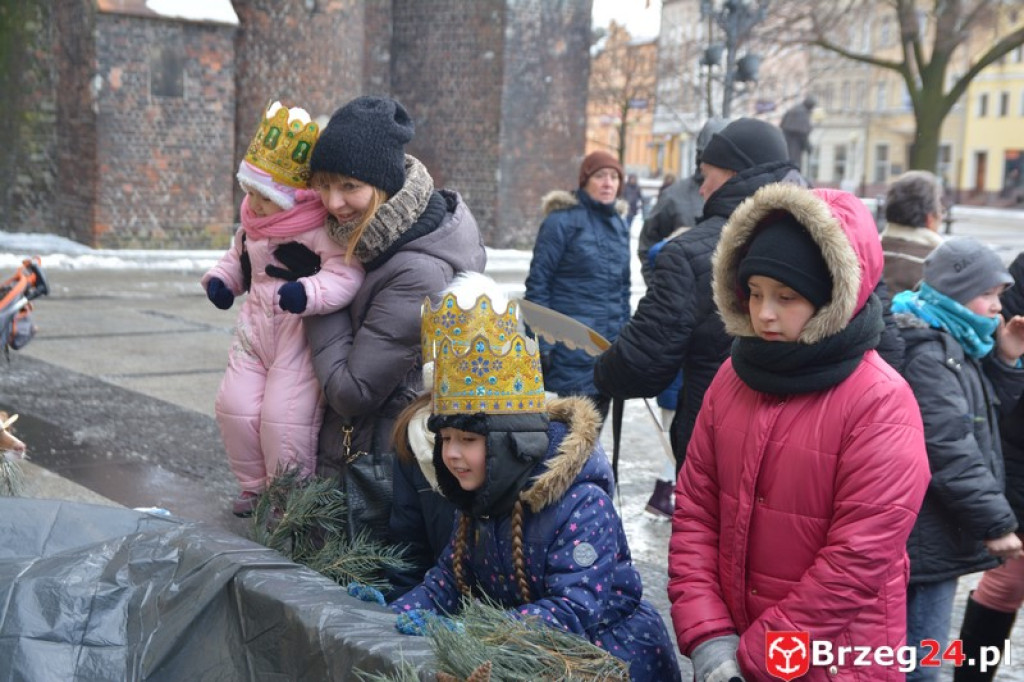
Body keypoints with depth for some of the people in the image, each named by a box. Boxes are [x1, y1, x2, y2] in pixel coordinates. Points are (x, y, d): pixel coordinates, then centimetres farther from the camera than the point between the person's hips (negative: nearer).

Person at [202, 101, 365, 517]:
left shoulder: (319, 230, -20)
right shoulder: (252, 222, 7)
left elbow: (346, 273, -30)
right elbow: (239, 256, 26)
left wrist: (309, 293, -45)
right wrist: (220, 278, 8)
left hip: (301, 338, -8)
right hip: (255, 330, 8)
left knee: (283, 418, -9)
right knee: (235, 407, 6)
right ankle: (254, 486, 28)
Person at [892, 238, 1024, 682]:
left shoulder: (952, 346, 14)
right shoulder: (926, 355, -19)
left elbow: (976, 417, 23)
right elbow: (949, 452, -24)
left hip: (934, 538, 11)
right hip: (925, 540, -11)